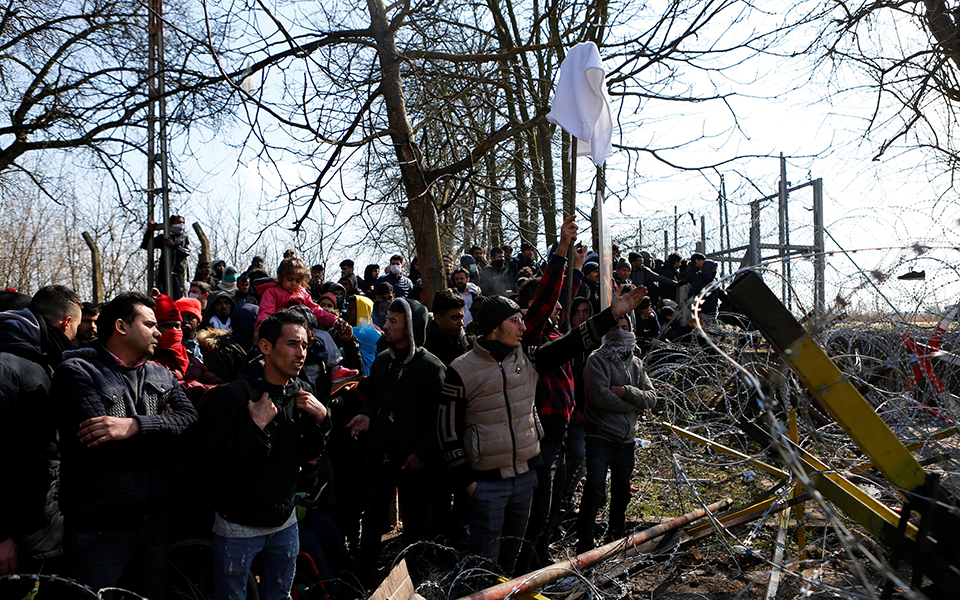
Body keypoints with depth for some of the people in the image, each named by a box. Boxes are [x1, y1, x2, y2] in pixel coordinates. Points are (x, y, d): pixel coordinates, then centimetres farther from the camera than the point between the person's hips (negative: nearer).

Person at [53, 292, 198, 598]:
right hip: (98, 528, -5)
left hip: (155, 521, 6)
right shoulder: (76, 371, -8)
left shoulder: (162, 376, 10)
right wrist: (164, 430, -8)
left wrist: (136, 424, -23)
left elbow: (193, 421, -8)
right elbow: (104, 448, -20)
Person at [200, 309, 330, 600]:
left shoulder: (303, 392, -1)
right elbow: (213, 466, -23)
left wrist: (321, 418, -11)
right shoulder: (235, 394, -19)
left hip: (285, 520, 5)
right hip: (240, 525, -5)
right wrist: (256, 425, -30)